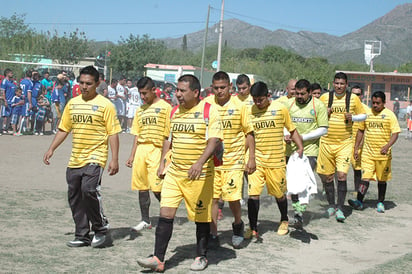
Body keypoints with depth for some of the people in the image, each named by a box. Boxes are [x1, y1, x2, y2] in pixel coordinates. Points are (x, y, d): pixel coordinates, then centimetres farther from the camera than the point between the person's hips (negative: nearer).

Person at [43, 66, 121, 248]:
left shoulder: (105, 105, -5)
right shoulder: (73, 103, 12)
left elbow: (113, 133, -7)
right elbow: (64, 129, 19)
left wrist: (114, 159, -13)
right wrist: (51, 149, 12)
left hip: (95, 157, -6)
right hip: (75, 159, 6)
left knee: (89, 189, -22)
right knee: (75, 197, 7)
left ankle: (100, 228, -2)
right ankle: (82, 236, 18)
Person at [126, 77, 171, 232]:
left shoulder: (165, 107, -2)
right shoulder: (140, 110, 16)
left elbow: (168, 135, -5)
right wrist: (132, 156, 13)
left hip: (156, 150, -6)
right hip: (141, 151, 6)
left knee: (156, 188, -11)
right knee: (141, 187, 6)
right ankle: (145, 220, 15)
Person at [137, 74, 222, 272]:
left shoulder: (209, 111, -8)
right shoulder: (175, 111, 11)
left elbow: (214, 140, -17)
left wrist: (200, 162, -30)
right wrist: (162, 162, 16)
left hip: (199, 174, -5)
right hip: (174, 172, 5)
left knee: (201, 216, 7)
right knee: (166, 213, -3)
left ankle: (201, 256, 23)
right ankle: (158, 259, -1)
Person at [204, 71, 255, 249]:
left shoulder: (239, 106, -4)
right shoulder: (206, 104, 1)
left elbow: (249, 133, 2)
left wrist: (251, 158, -3)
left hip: (234, 160, -2)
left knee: (233, 197, -8)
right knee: (212, 197, 2)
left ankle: (238, 224, 21)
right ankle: (213, 234, 13)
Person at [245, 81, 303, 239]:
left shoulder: (280, 109, -3)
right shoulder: (249, 112, 1)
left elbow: (292, 130, 6)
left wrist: (300, 147, -6)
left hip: (276, 160, -1)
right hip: (256, 160, 1)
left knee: (279, 194, 13)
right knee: (253, 194, -9)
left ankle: (284, 221, 38)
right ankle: (253, 229, 0)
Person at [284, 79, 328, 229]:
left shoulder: (318, 105, -4)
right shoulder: (289, 104, 4)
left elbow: (323, 129, -4)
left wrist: (303, 137, -14)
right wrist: (285, 135, -9)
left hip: (309, 149, -4)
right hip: (291, 149, 4)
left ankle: (300, 213, -12)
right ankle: (296, 209, 24)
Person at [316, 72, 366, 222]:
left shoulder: (353, 98, 1)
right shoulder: (325, 97, 2)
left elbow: (363, 115, 12)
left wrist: (352, 117, -8)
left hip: (345, 143, -2)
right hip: (326, 142, 2)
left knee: (342, 175, -12)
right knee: (327, 176, 7)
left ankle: (340, 208, -2)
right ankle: (331, 205, 25)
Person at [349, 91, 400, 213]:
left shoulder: (389, 115, -3)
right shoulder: (366, 113, 6)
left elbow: (395, 133, -7)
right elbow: (361, 131, 15)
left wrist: (387, 146, -23)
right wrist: (356, 148, 11)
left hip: (383, 154, -1)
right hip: (367, 153, 1)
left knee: (382, 179, 9)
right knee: (365, 177, -8)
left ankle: (380, 203, 20)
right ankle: (359, 202, -11)